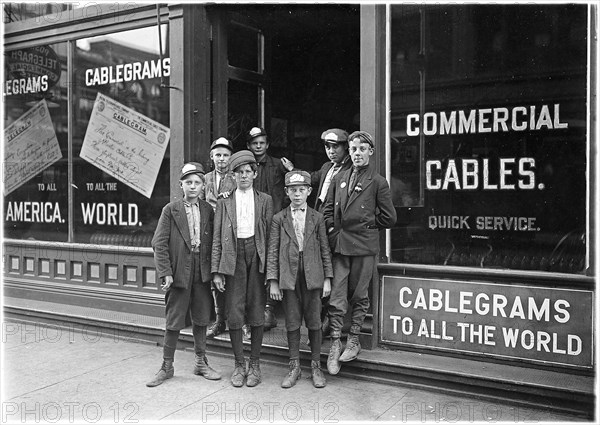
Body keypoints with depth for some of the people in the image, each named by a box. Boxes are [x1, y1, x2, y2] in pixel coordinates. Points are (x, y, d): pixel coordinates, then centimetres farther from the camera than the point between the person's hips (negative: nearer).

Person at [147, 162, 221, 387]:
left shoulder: (208, 210, 7)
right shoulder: (170, 210, -2)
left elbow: (212, 242, 9)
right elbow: (159, 244, -5)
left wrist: (213, 270, 1)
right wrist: (165, 273, -13)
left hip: (202, 273, 3)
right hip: (179, 272, -3)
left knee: (201, 319, 12)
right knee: (174, 321, 4)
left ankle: (201, 362, 27)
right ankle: (167, 366, 18)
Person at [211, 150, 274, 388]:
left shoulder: (265, 201, 10)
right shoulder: (224, 203, 10)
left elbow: (270, 235, 5)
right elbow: (217, 239, 7)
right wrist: (216, 271, -1)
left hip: (257, 255, 0)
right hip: (233, 257, 0)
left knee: (257, 312, 4)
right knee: (234, 312, 0)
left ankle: (254, 364, 17)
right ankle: (239, 364, 14)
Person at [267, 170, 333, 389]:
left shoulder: (317, 218, 6)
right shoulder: (279, 219, 5)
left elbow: (325, 250, 6)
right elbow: (273, 251, 3)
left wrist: (327, 278, 1)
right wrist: (273, 281, -3)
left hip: (312, 276, 0)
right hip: (288, 276, 0)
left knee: (314, 322, 6)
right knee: (292, 323, 7)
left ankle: (316, 366, 19)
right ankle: (294, 367, 19)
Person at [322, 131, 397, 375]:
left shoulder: (378, 183, 0)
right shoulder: (339, 179, 12)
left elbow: (388, 218, 1)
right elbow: (328, 210, 18)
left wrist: (365, 225, 4)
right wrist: (333, 230, 4)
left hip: (364, 246, -3)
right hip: (339, 245, 3)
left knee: (359, 296, 8)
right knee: (336, 297, 1)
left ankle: (354, 341, 22)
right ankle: (335, 344, 11)